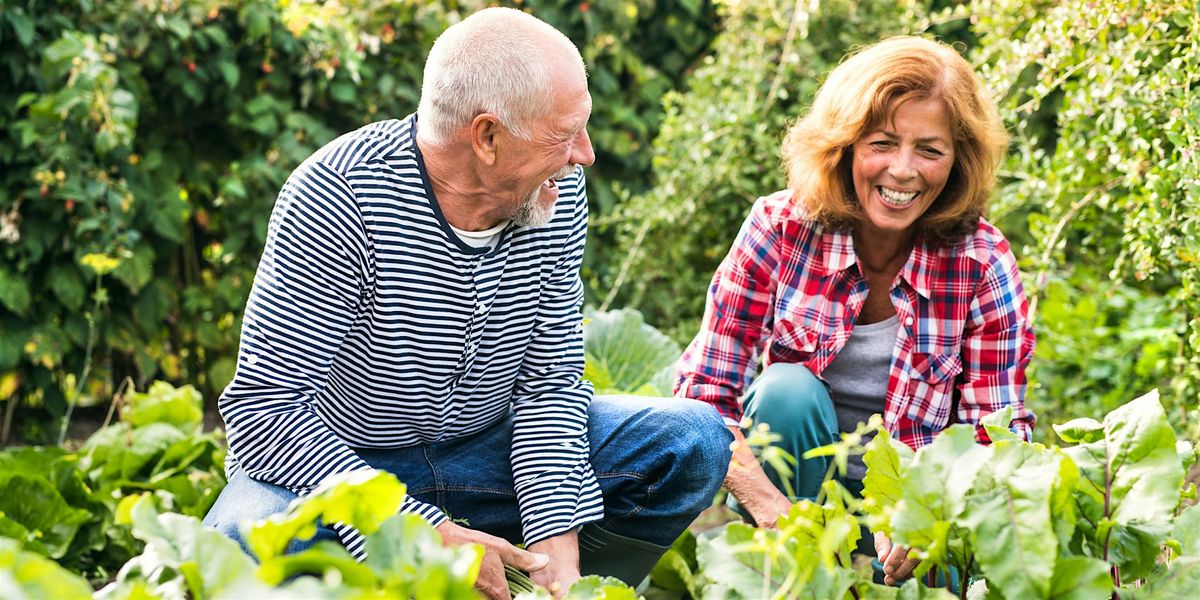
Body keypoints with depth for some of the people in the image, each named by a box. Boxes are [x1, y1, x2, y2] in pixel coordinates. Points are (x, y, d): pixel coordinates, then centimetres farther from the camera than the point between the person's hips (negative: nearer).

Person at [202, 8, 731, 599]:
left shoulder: (556, 194, -9)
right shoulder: (337, 196, -26)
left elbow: (551, 380, -5)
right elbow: (264, 408, -27)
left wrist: (556, 547, -21)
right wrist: (429, 540, -35)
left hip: (486, 451, 5)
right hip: (337, 462, -5)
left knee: (694, 444, -10)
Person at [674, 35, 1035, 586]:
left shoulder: (982, 263, -12)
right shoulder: (780, 229, -13)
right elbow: (703, 389, -15)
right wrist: (771, 508, -32)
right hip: (797, 481, 1)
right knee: (787, 390, -29)